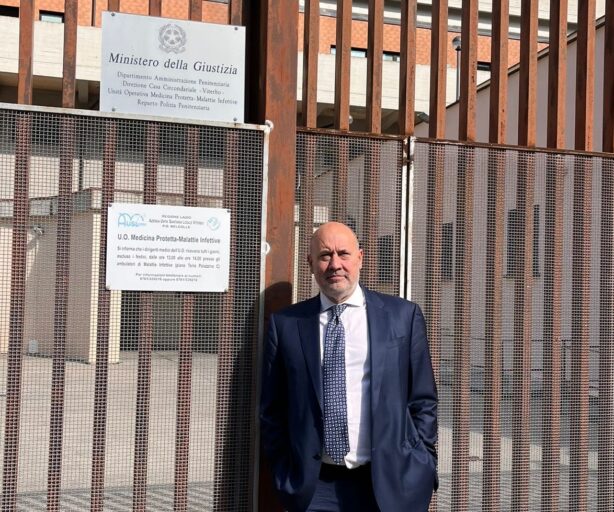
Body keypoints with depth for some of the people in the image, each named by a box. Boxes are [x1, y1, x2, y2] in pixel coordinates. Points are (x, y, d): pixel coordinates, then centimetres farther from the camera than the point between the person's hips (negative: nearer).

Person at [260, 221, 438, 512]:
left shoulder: (403, 316, 2)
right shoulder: (285, 324, 2)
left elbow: (423, 402, 5)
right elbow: (272, 410, 7)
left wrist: (423, 471, 1)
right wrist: (285, 476, 3)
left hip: (389, 485, 0)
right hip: (313, 488, 0)